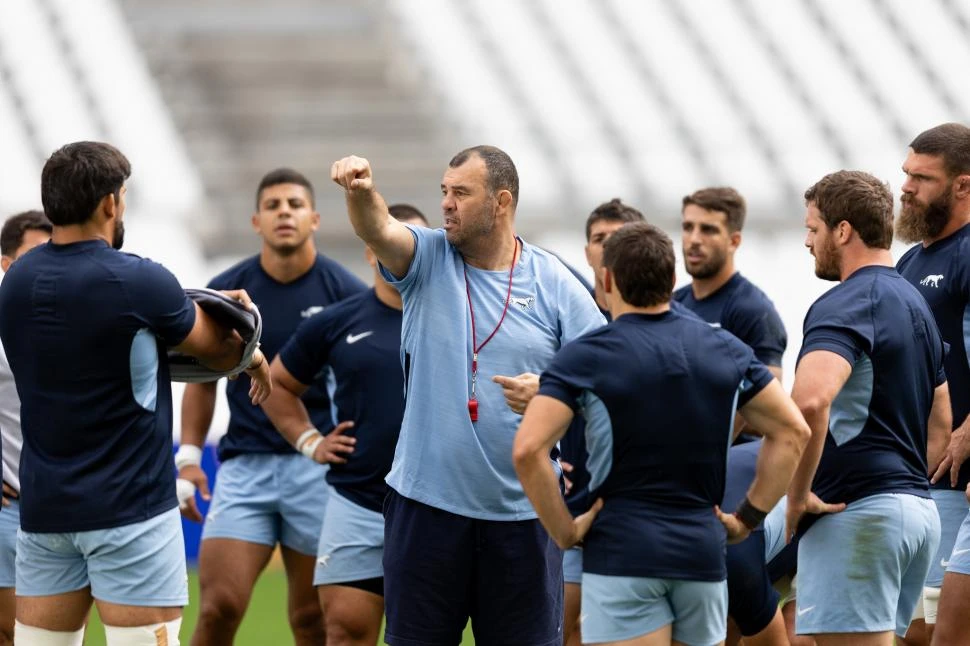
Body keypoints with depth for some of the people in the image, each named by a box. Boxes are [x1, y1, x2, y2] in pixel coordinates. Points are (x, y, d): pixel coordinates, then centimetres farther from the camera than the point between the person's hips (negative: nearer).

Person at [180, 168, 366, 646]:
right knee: (219, 607, -11)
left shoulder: (344, 292, -1)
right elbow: (202, 378, 14)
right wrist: (188, 457, 5)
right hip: (244, 464, 1)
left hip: (319, 465, -1)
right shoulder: (226, 291, 4)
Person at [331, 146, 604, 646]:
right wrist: (360, 192, -39)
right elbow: (378, 231, -18)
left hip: (521, 510, -1)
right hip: (427, 504, 1)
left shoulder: (554, 283, 0)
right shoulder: (428, 259, 3)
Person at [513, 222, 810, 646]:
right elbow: (793, 430, 10)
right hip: (703, 552, 4)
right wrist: (748, 516, 11)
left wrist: (564, 531, -7)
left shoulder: (585, 358, -6)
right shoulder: (726, 350, 7)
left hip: (623, 555, -4)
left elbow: (528, 449, -17)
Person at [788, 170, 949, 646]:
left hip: (857, 513, -10)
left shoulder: (845, 304, -12)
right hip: (918, 508, 10)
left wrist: (798, 494, -19)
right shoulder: (914, 303, 19)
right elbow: (941, 421, 26)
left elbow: (810, 401, -30)